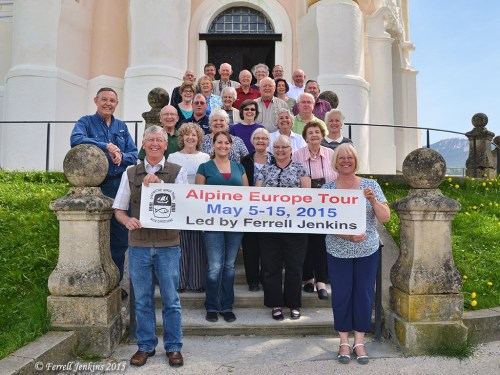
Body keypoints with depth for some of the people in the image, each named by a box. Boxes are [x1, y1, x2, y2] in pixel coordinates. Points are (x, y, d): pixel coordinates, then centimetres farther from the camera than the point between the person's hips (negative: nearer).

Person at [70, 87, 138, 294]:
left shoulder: (122, 126, 15)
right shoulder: (86, 122, 2)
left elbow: (134, 154, 7)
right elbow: (76, 140, -19)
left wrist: (121, 157, -13)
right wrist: (106, 146, -24)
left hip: (120, 186, 4)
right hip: (95, 186, -4)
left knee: (120, 237, 9)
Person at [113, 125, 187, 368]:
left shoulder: (177, 172, 3)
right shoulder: (130, 173, 8)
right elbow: (118, 209, 10)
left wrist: (159, 183, -19)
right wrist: (127, 220, -13)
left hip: (168, 246, -1)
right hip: (138, 245, 2)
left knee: (171, 300, 6)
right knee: (142, 300, 12)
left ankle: (173, 347, 22)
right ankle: (145, 346, 28)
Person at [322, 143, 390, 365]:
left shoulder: (370, 185, -1)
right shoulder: (327, 189, -3)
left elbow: (385, 218, -4)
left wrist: (374, 200, -22)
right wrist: (348, 236, -23)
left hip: (368, 251, 1)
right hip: (338, 252, 0)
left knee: (364, 294, 7)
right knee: (341, 294, 6)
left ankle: (359, 342, 23)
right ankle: (344, 342, 23)